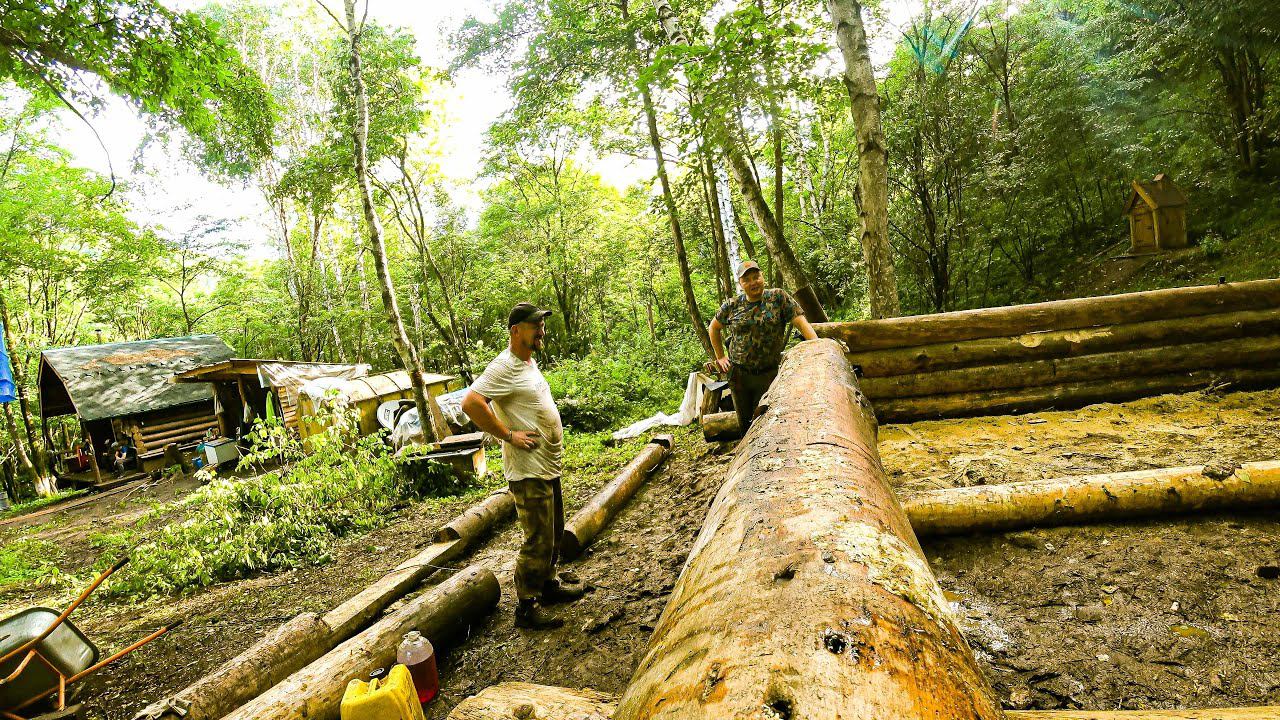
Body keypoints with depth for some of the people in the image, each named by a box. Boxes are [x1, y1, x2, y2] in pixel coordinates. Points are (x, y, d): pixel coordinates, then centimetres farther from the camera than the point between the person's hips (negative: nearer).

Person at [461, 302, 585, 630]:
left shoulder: (529, 362, 12)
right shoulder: (504, 366, -19)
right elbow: (470, 402, -29)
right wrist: (508, 435, -25)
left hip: (549, 466, 10)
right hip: (528, 470, -10)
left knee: (554, 533, 21)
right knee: (538, 541, -2)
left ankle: (548, 584, 38)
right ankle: (527, 606, 13)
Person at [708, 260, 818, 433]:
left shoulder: (778, 297, -5)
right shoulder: (732, 305, 1)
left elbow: (801, 322, -12)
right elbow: (713, 328, 16)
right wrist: (720, 357, 10)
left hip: (769, 374, -2)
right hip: (738, 373, 2)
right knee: (744, 422, 13)